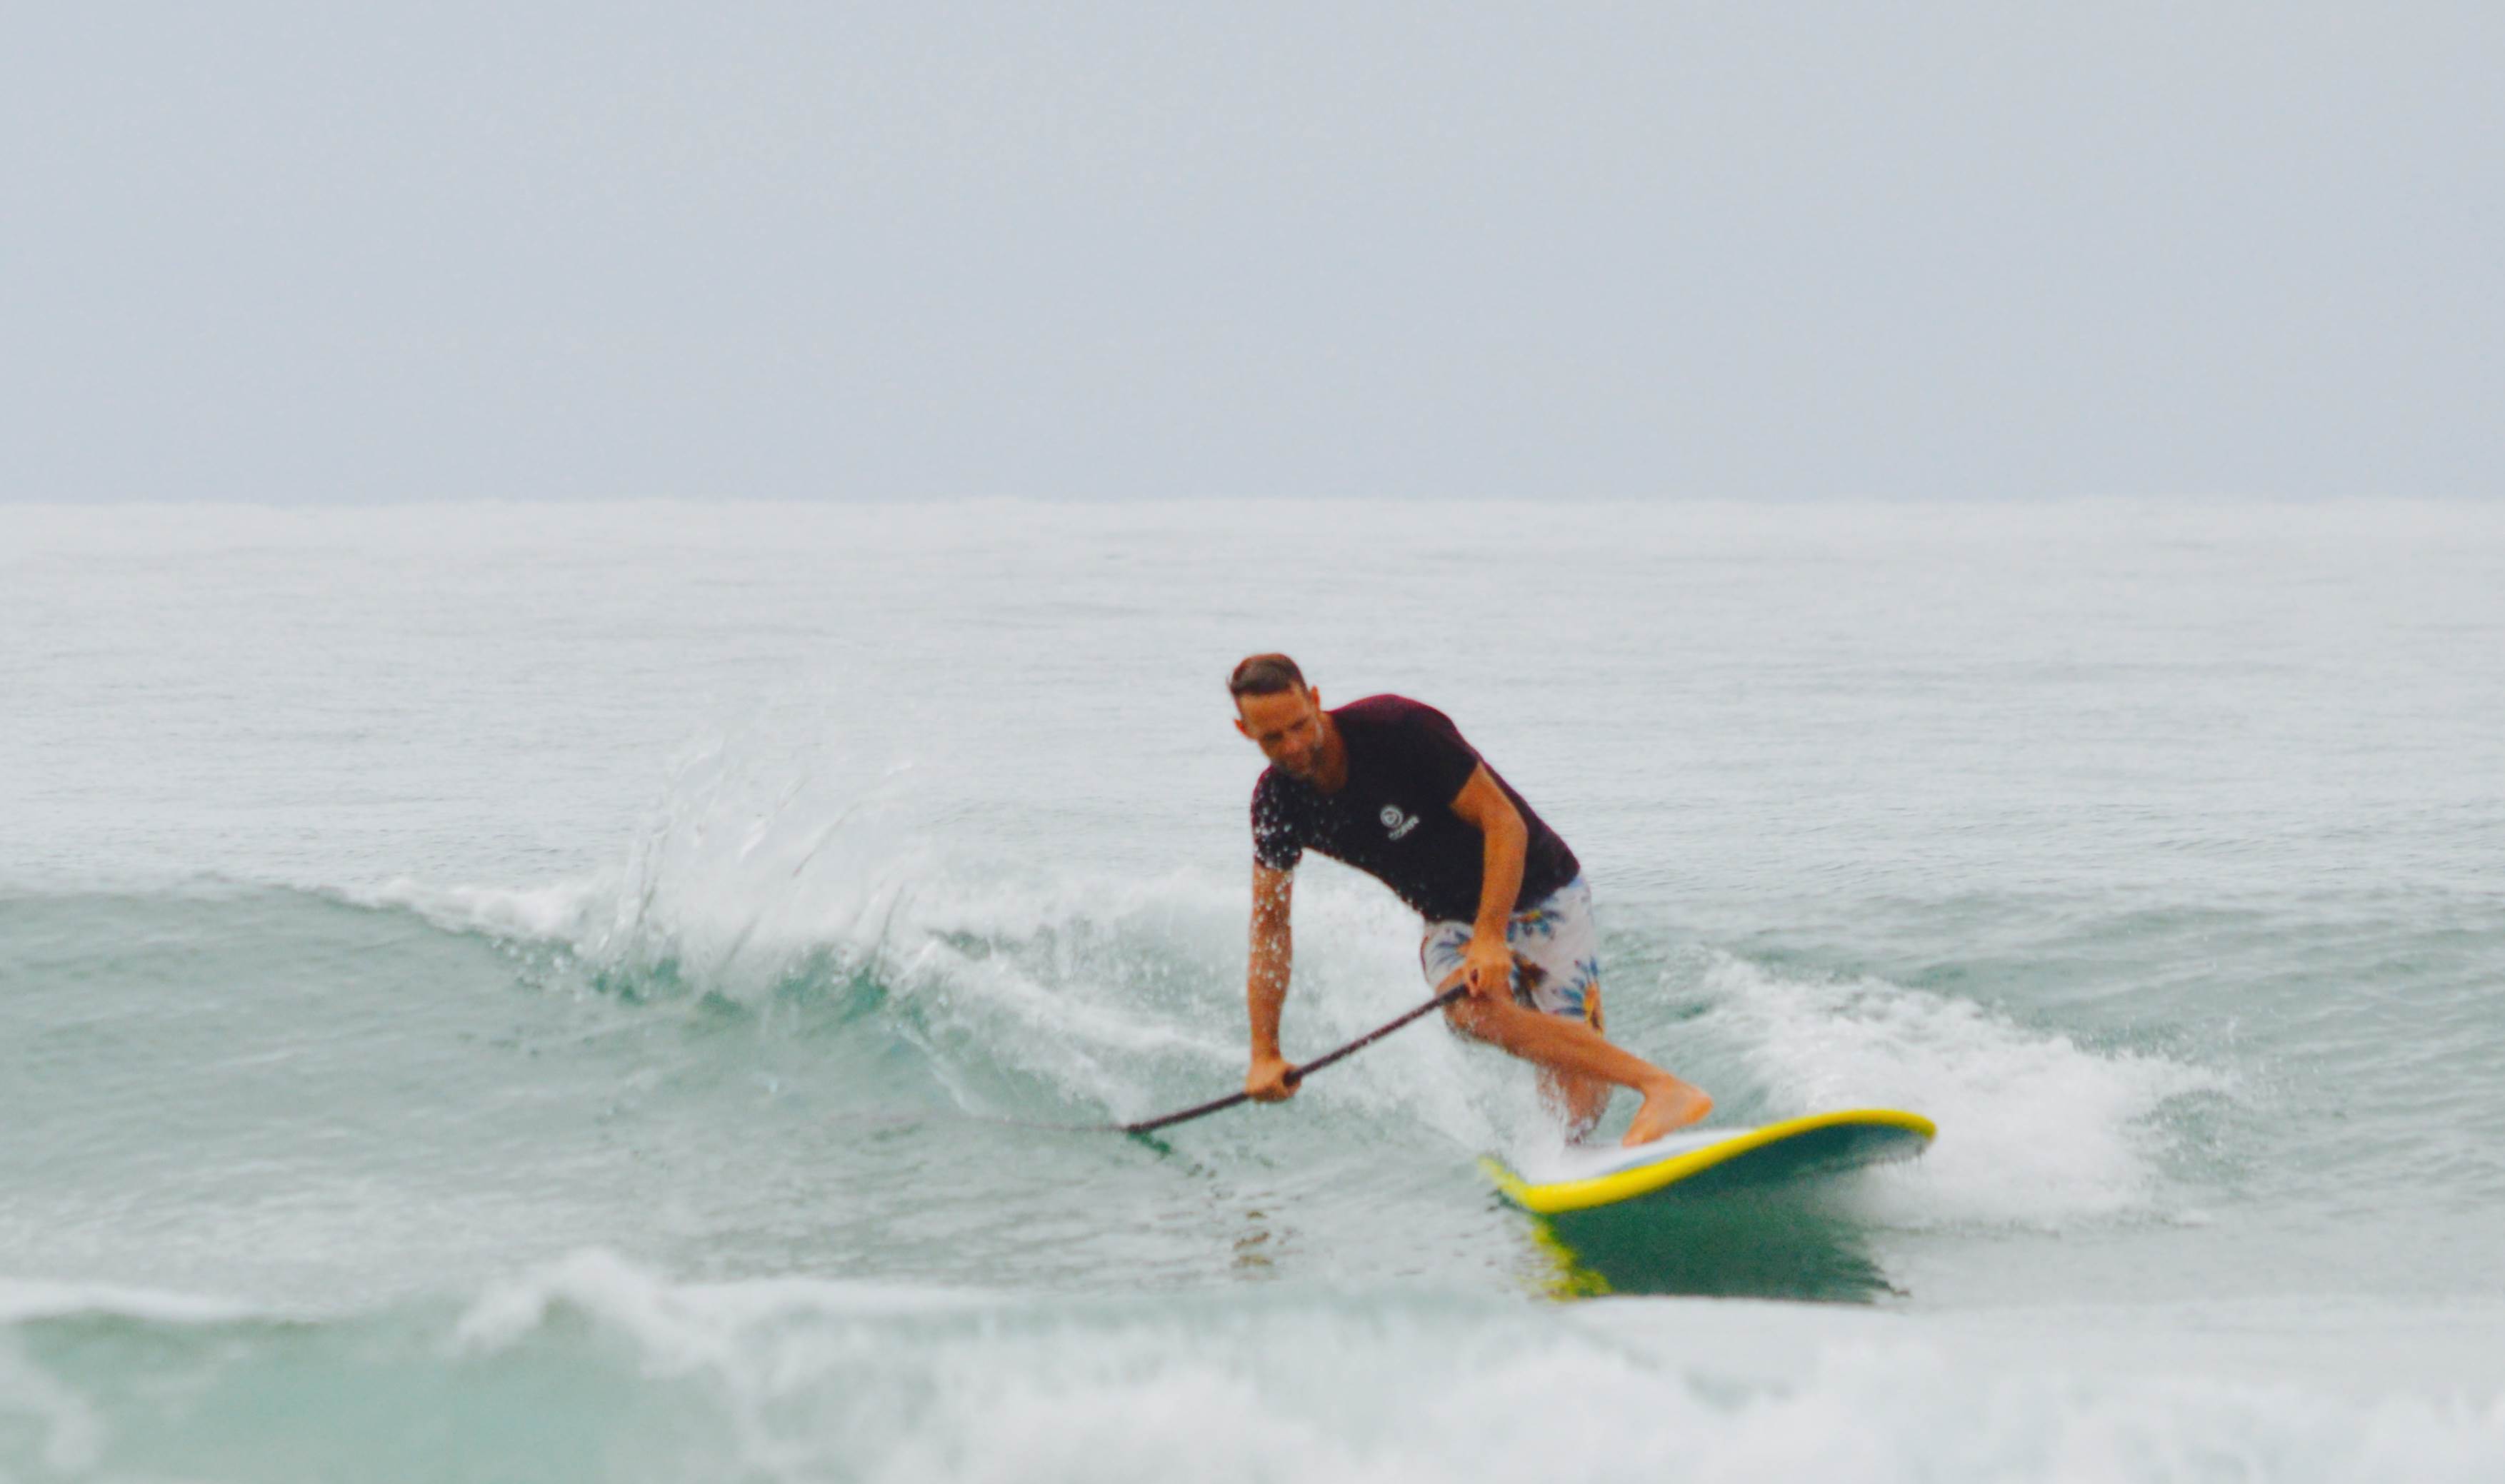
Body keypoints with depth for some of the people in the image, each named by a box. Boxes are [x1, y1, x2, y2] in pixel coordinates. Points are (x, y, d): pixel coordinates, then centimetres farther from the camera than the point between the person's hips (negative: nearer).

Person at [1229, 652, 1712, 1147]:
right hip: (1451, 921, 4)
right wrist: (1265, 1054, -4)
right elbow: (1269, 925, 2)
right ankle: (1659, 1086, -33)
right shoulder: (1278, 801, -7)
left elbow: (1503, 822, -21)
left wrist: (1489, 939, -32)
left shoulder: (1398, 727, -24)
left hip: (1539, 897, -4)